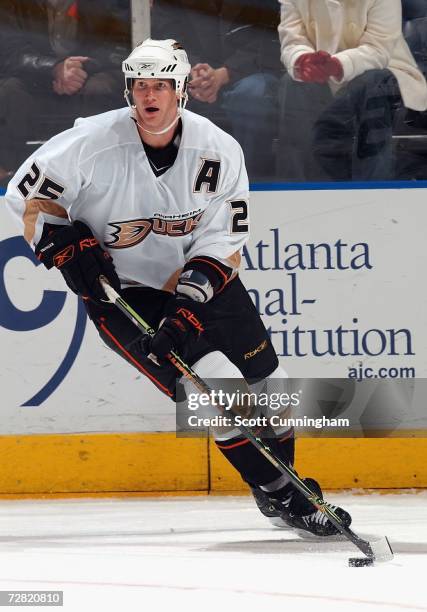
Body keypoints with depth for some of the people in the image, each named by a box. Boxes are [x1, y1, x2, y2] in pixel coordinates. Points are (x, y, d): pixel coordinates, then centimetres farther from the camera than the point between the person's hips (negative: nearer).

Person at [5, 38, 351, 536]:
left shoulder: (218, 151, -14)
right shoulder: (92, 143, -20)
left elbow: (222, 241, -13)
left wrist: (188, 306, -24)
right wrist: (66, 247, -20)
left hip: (199, 277, 4)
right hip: (120, 289, -4)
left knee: (263, 378, 8)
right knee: (215, 382, -18)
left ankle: (284, 480, 31)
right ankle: (277, 492, -8)